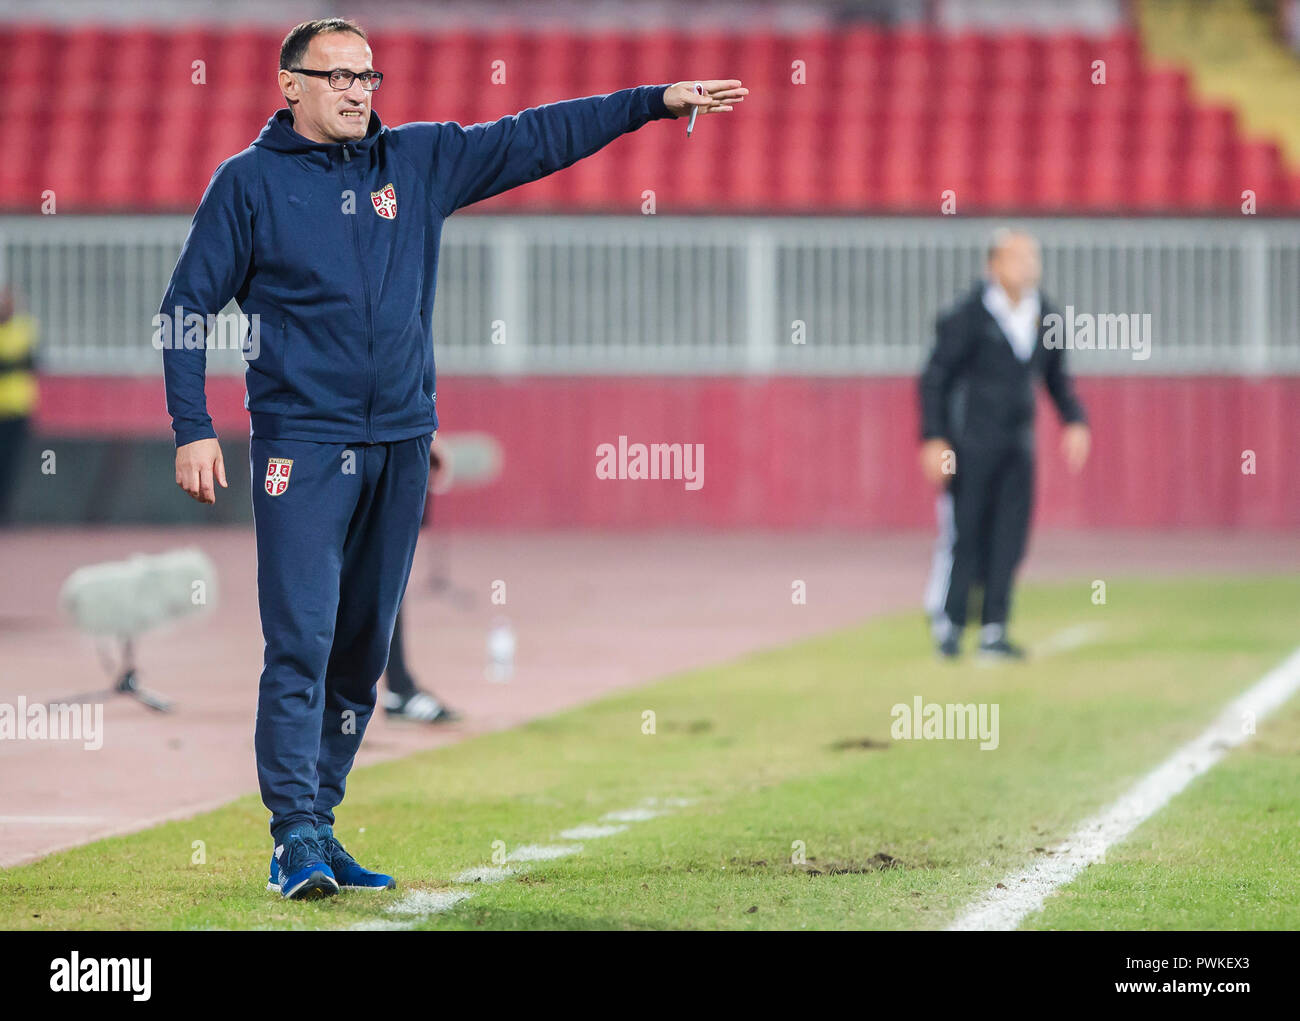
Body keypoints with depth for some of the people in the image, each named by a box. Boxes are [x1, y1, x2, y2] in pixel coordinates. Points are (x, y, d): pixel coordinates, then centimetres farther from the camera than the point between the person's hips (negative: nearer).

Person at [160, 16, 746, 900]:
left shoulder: (421, 160, 11)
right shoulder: (250, 182, 1)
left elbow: (536, 140, 15)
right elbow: (187, 308, 2)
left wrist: (658, 101, 11)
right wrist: (193, 430, -6)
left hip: (401, 445, 5)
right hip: (301, 445, -5)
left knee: (365, 650, 8)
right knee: (301, 645, -12)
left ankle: (318, 828, 17)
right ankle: (296, 837, -11)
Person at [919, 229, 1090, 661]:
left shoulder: (1044, 316, 7)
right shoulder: (967, 316, -11)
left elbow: (1057, 376, 19)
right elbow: (934, 378, -9)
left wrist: (1075, 421, 4)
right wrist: (934, 439, -14)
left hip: (1018, 444, 6)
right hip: (970, 442, -6)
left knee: (1009, 536, 3)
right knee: (962, 534, -4)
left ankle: (993, 631, 8)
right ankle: (947, 625, 10)